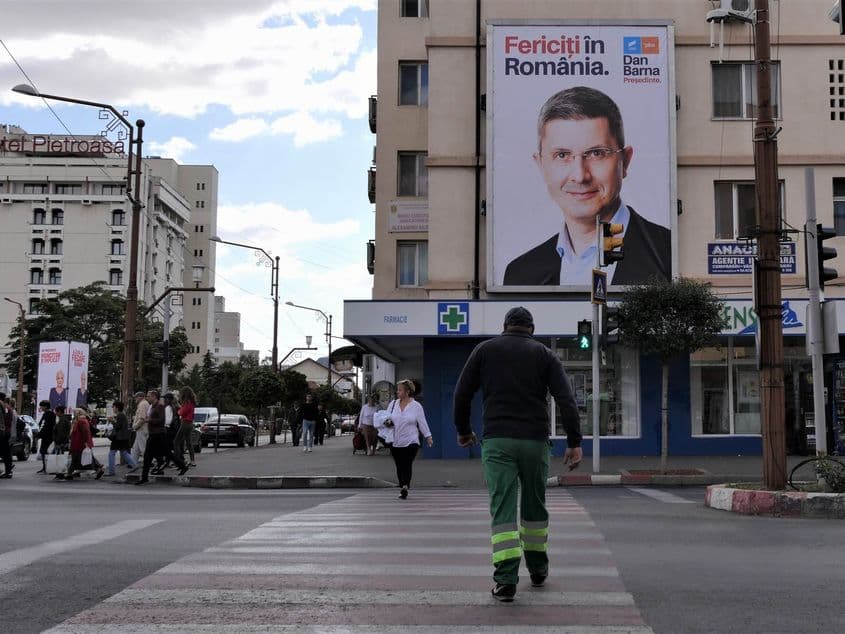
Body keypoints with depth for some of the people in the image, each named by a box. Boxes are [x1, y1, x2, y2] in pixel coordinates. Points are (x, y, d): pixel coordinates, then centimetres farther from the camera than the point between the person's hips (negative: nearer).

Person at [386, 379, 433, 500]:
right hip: (395, 442, 4)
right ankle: (402, 488, 19)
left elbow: (422, 423, 2)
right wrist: (388, 423, -9)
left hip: (411, 442, -4)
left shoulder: (416, 406, 0)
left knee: (407, 465, -13)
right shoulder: (393, 404, 9)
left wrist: (428, 436, -2)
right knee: (399, 466, 8)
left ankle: (405, 486, -20)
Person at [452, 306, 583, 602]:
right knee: (534, 505, 18)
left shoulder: (485, 349, 9)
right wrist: (574, 442, -4)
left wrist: (463, 430, 19)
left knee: (502, 508, -3)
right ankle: (538, 569, 28)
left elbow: (462, 393, 6)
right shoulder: (544, 354, 8)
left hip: (497, 441, -1)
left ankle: (506, 578, -14)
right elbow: (566, 399, -3)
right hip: (535, 441, 1)